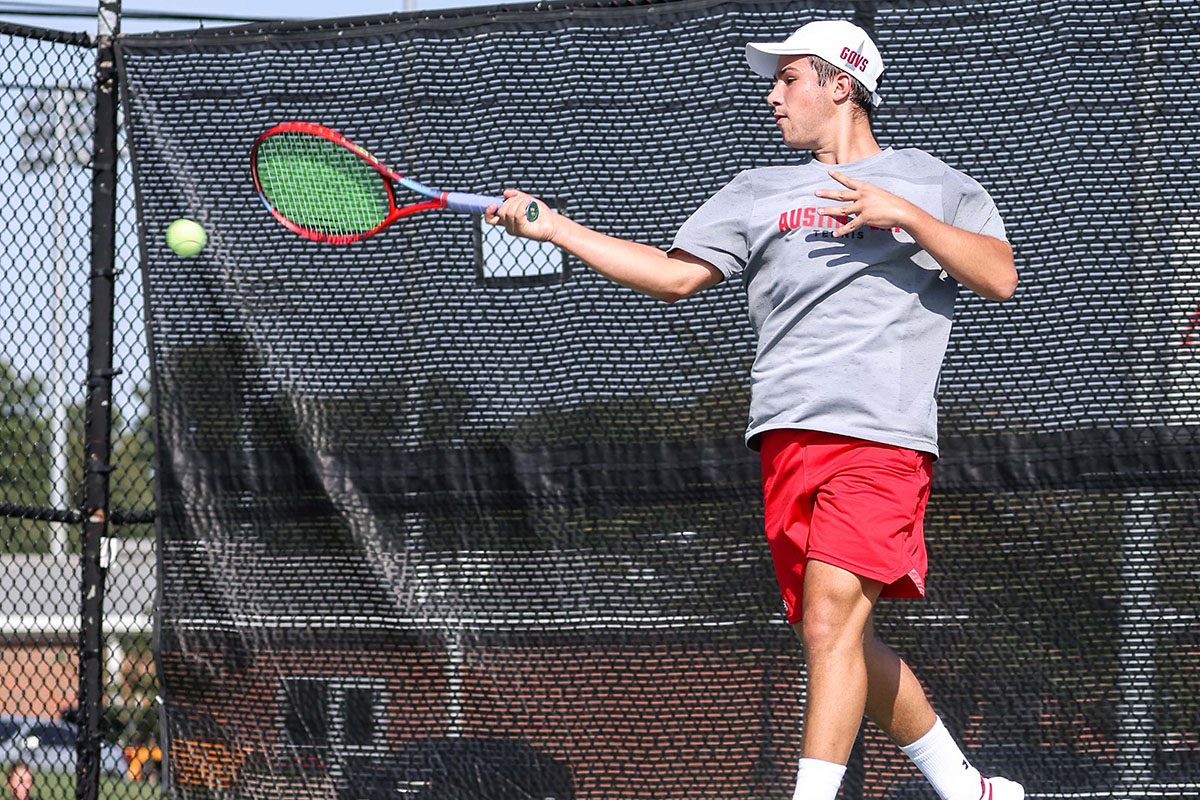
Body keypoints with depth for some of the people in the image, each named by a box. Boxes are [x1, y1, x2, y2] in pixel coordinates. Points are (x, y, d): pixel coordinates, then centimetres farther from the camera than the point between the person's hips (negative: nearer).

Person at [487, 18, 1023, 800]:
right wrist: (549, 226, 9)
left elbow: (1000, 277, 1)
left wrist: (904, 215, -9)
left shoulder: (929, 182, 11)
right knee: (842, 641, 6)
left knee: (831, 624, -18)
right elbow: (675, 274, 16)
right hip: (789, 435, 5)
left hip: (883, 437, -5)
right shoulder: (760, 193, 22)